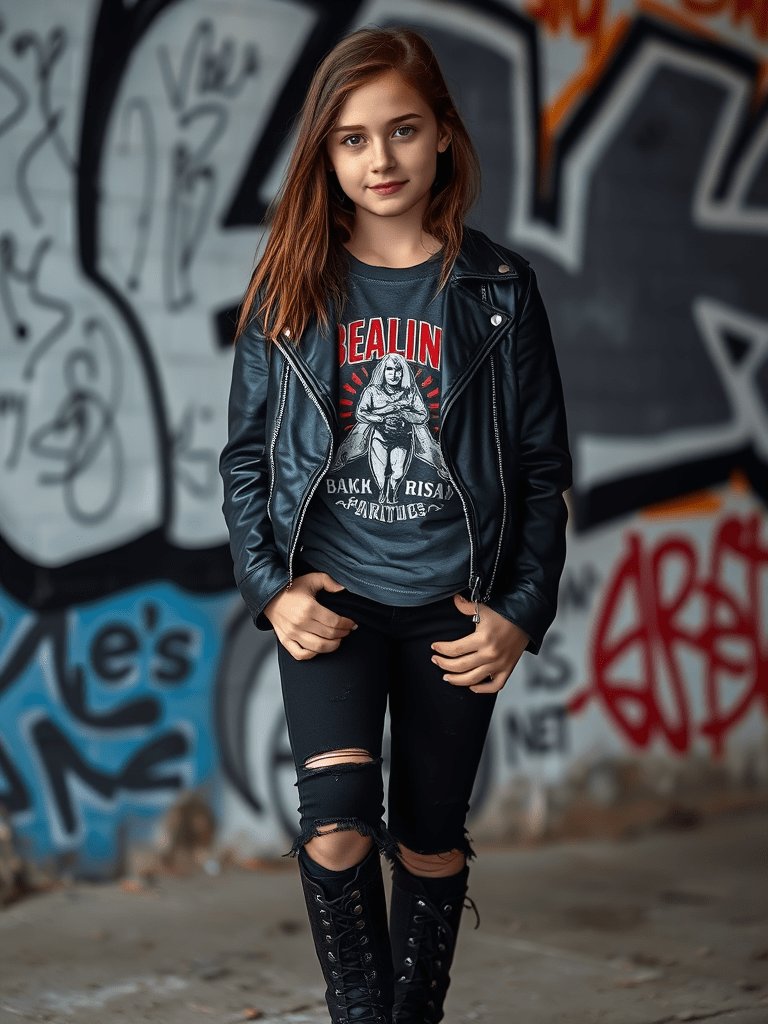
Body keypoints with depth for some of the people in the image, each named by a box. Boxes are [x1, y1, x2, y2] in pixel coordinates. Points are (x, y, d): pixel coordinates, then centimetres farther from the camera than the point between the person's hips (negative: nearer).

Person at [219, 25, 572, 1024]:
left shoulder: (498, 288, 0)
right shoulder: (294, 286, 2)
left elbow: (543, 466, 2)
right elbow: (246, 454, 6)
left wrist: (522, 613, -5)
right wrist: (270, 586, -6)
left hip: (452, 607, 0)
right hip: (328, 598, 0)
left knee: (431, 840, 11)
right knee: (337, 821, -18)